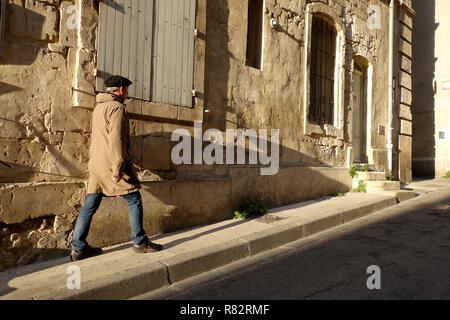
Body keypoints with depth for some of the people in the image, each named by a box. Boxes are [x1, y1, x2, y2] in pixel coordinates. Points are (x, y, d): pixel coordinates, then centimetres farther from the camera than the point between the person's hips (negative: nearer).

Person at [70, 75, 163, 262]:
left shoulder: (99, 107, 20)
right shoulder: (117, 107, -10)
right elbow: (116, 140, -19)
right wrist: (117, 169, -20)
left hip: (96, 163, 9)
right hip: (110, 163, -9)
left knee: (90, 205, 9)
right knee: (134, 200, 2)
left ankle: (78, 248, 13)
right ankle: (140, 242, 9)